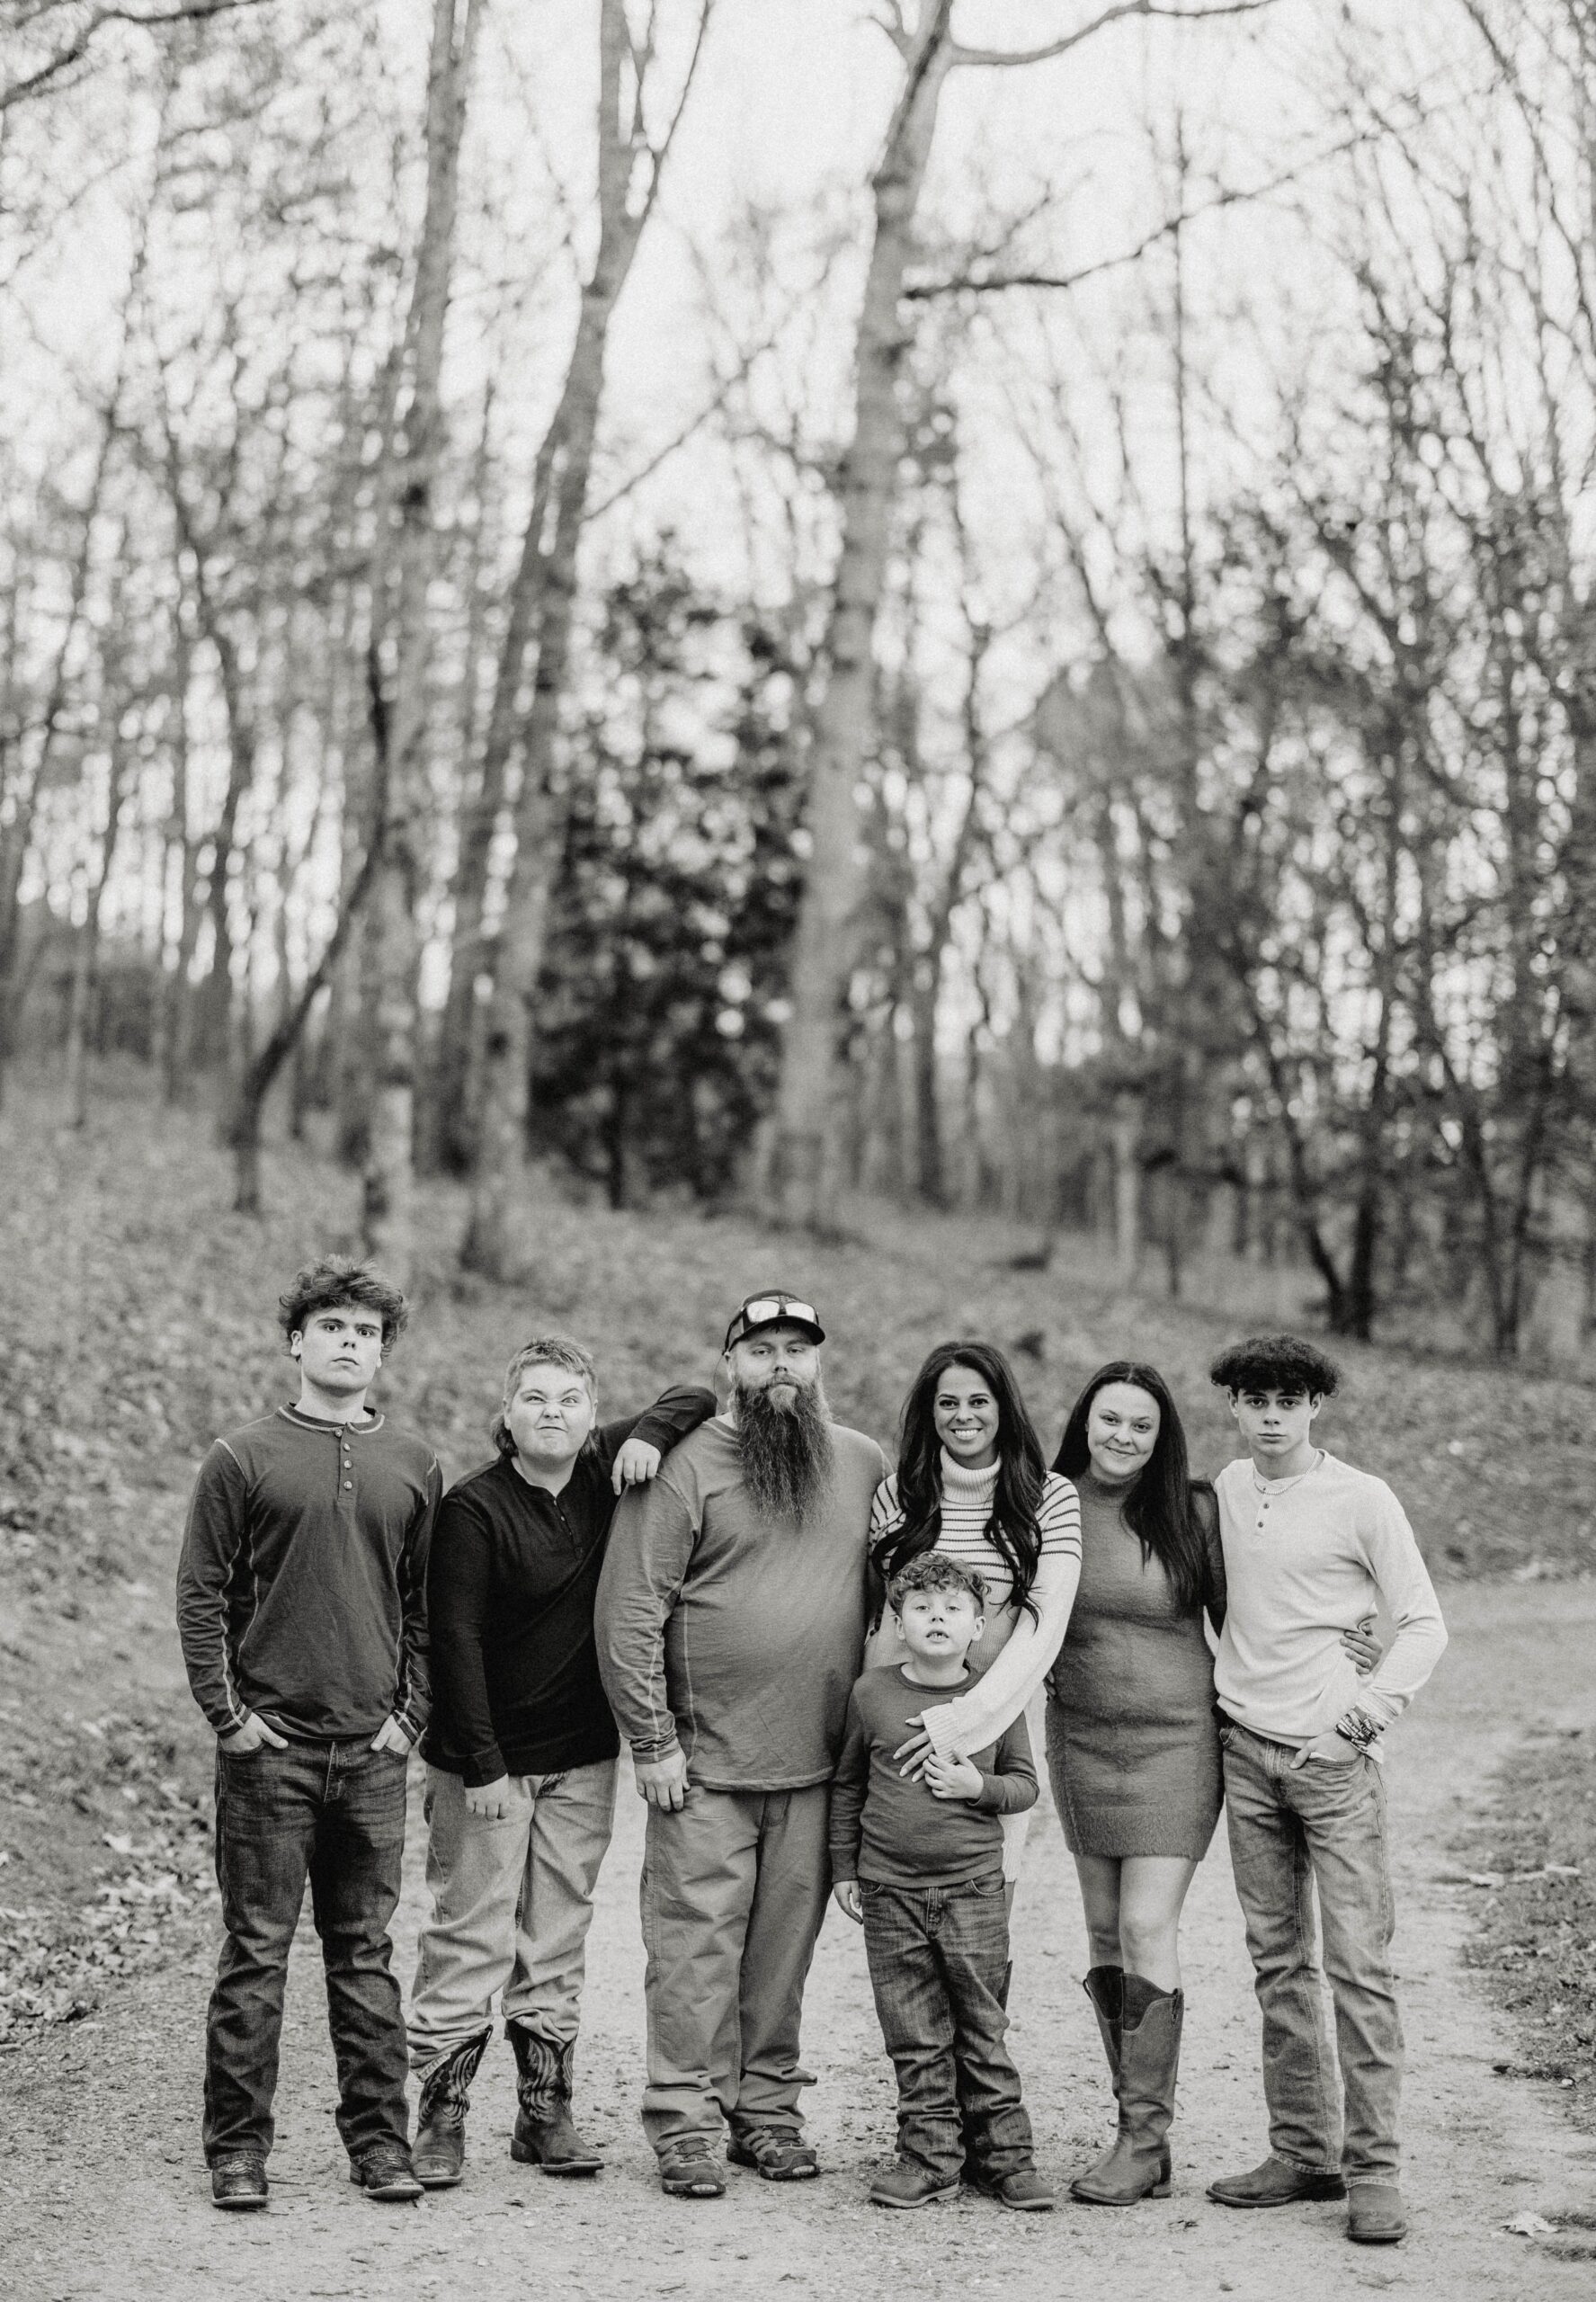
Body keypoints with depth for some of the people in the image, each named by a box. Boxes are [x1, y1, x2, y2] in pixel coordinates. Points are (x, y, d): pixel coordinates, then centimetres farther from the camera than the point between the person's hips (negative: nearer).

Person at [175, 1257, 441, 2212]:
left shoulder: (414, 1465, 8)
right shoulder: (243, 1460, 0)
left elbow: (429, 1604, 11)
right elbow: (202, 1596, -1)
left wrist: (412, 1713, 2)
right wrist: (227, 1713, -7)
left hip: (375, 1750, 3)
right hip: (269, 1745, -2)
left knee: (365, 1953, 9)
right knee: (257, 1951, 1)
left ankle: (381, 2142, 16)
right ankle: (238, 2149, 10)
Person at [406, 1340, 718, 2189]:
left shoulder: (605, 1472, 4)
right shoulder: (473, 1508, -12)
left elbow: (698, 1399, 13)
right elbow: (455, 1638, -14)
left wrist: (649, 1435, -9)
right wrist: (480, 1766, -17)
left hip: (582, 1761, 5)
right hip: (487, 1761, -5)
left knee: (556, 1946, 10)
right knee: (470, 1941, -2)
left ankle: (546, 2115, 16)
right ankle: (440, 2119, 5)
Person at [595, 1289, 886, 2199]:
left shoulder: (864, 1465, 9)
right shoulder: (686, 1466, -6)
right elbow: (630, 1611, -8)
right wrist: (652, 1742, -10)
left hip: (820, 1760, 4)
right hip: (706, 1759, -4)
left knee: (787, 1942, 10)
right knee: (698, 1940, -2)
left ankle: (768, 2108, 22)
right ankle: (687, 2124, 7)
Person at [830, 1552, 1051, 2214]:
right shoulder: (872, 1694, 1)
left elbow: (1025, 1784, 7)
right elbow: (846, 1785, 11)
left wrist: (977, 1786, -13)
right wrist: (844, 1869, 10)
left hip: (974, 1890, -1)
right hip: (890, 1890, 1)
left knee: (982, 2029, 5)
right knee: (914, 2036, 5)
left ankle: (1003, 2154, 14)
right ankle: (930, 2154, 13)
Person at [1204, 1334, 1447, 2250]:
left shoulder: (1362, 1500, -5)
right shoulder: (1227, 1489, 9)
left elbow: (1424, 1624, -2)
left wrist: (1374, 1702, -15)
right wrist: (1219, 1688, 10)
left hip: (1333, 1758, -5)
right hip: (1245, 1751, 5)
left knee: (1359, 1966, -6)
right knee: (1278, 1961, 9)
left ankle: (1373, 2167, -1)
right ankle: (1303, 2152, 16)